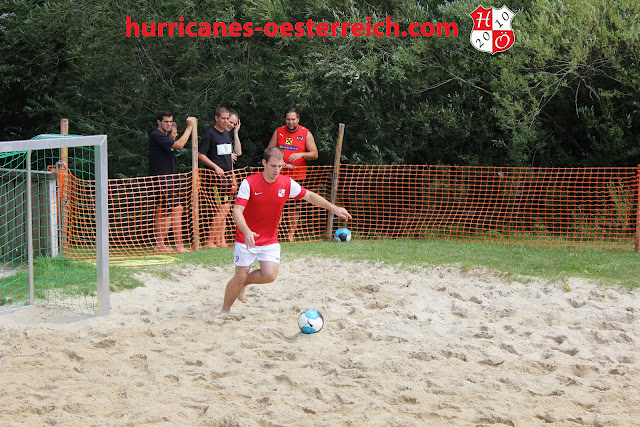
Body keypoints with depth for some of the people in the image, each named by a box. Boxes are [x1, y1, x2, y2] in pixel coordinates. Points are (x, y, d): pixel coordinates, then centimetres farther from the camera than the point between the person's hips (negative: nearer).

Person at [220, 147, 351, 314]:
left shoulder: (287, 183, -5)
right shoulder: (249, 183, -17)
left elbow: (309, 196, 10)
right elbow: (237, 211, -23)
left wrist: (334, 208, 8)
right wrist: (246, 232, -40)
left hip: (269, 240, 3)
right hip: (246, 238, -3)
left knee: (269, 275, -12)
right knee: (240, 276, -2)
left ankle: (244, 283, 20)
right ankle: (224, 311, 19)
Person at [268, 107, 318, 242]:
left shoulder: (306, 134, 1)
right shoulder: (278, 132, 6)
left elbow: (314, 154, -2)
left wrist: (301, 154, -19)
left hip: (298, 176, -1)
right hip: (280, 175, 1)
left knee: (296, 206, 1)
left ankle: (291, 234, 10)